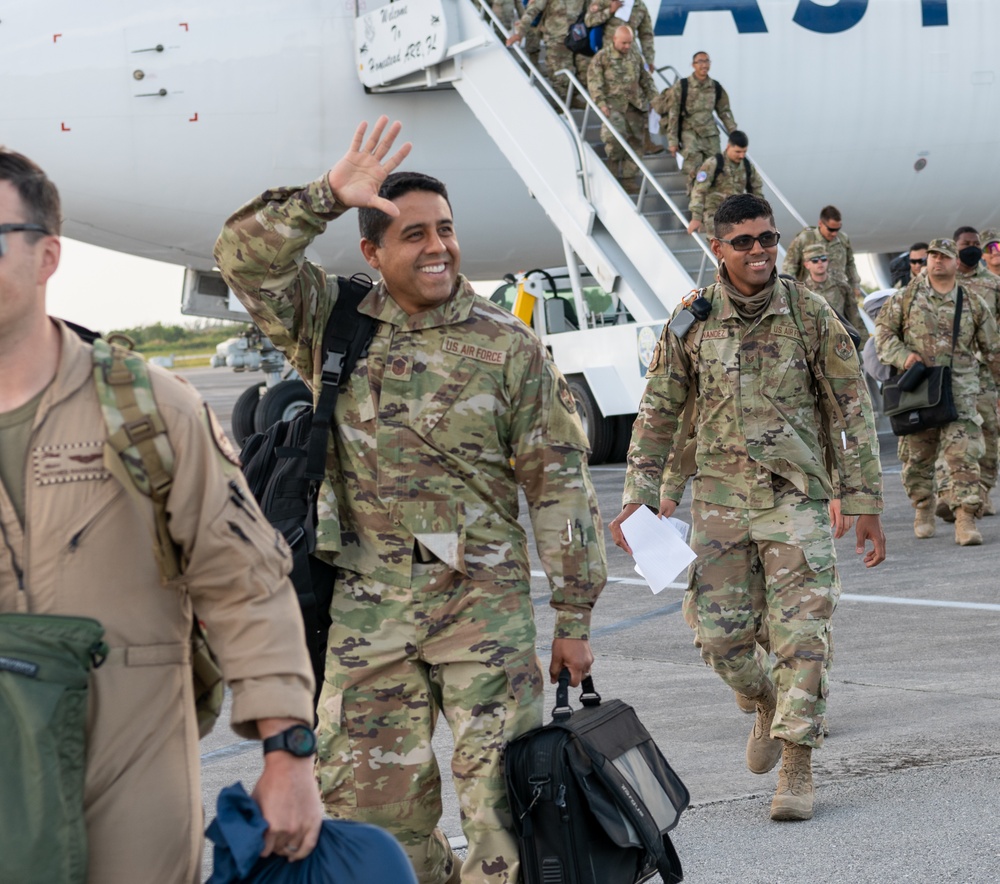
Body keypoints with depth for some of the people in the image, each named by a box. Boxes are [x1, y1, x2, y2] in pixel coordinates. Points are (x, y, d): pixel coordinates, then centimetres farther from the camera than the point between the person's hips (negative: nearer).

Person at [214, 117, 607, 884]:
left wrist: (574, 617, -1)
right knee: (368, 794, 6)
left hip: (484, 599, -2)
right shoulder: (334, 325, 7)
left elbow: (560, 483, 1)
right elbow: (247, 257, -6)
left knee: (506, 788, -8)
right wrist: (329, 196, -18)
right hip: (369, 605, 2)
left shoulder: (508, 346, 1)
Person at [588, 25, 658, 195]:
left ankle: (629, 181, 8)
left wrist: (654, 99, 15)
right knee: (614, 136, -25)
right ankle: (614, 173, -6)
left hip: (636, 106, 5)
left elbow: (646, 80, 23)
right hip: (614, 105, -5)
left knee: (635, 143, 2)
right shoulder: (603, 56, -1)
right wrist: (601, 103, -15)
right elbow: (594, 82, -6)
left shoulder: (635, 57, 15)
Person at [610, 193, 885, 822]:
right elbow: (659, 411, 10)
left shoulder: (810, 315, -3)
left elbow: (851, 410, 1)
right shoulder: (691, 321, 2)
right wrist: (639, 494, 3)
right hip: (719, 496, 2)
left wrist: (865, 503, -1)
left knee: (802, 635, -8)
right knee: (721, 634, 2)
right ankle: (768, 703, 33)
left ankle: (797, 769, -1)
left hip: (797, 495, -2)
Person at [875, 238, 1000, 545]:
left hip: (959, 389, -1)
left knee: (963, 453, -12)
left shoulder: (973, 303, 8)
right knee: (916, 454, 8)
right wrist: (903, 355, -9)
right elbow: (883, 330, 8)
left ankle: (966, 520, -16)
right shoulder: (907, 296, 6)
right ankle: (923, 510, 27)